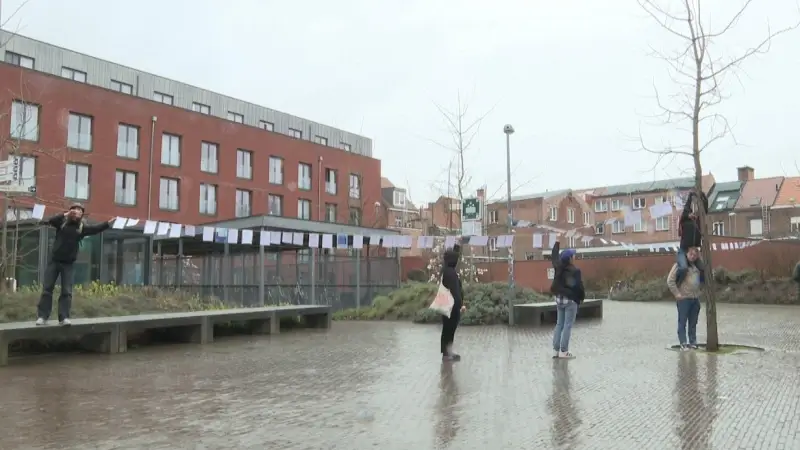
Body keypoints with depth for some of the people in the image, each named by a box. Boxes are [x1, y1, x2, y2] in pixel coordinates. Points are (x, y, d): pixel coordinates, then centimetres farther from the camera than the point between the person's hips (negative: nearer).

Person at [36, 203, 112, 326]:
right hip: (54, 261, -1)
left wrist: (108, 223, -19)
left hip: (69, 264, 1)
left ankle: (64, 317, 1)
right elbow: (50, 221, -16)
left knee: (67, 292, -1)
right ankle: (42, 316, 7)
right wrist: (66, 214, -21)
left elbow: (96, 229, -8)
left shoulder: (82, 227, 3)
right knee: (47, 289, 2)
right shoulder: (62, 222, 0)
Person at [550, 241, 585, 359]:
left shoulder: (558, 268, 2)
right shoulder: (575, 271, -16)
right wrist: (582, 297, 3)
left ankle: (555, 350, 12)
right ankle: (564, 351, -3)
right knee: (567, 326, -3)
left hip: (559, 299, 7)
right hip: (571, 300, -7)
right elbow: (579, 286, -14)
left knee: (559, 324, 13)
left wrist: (557, 242, 31)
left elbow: (554, 256, 19)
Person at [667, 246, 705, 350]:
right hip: (683, 298, -6)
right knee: (682, 322, -1)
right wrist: (677, 293, -13)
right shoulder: (680, 265, -7)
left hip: (696, 299, 6)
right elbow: (670, 280, -12)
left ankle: (693, 342, 19)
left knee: (693, 323, 11)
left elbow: (702, 280, 28)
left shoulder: (697, 266, 13)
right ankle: (683, 344, 2)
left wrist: (699, 290, 14)